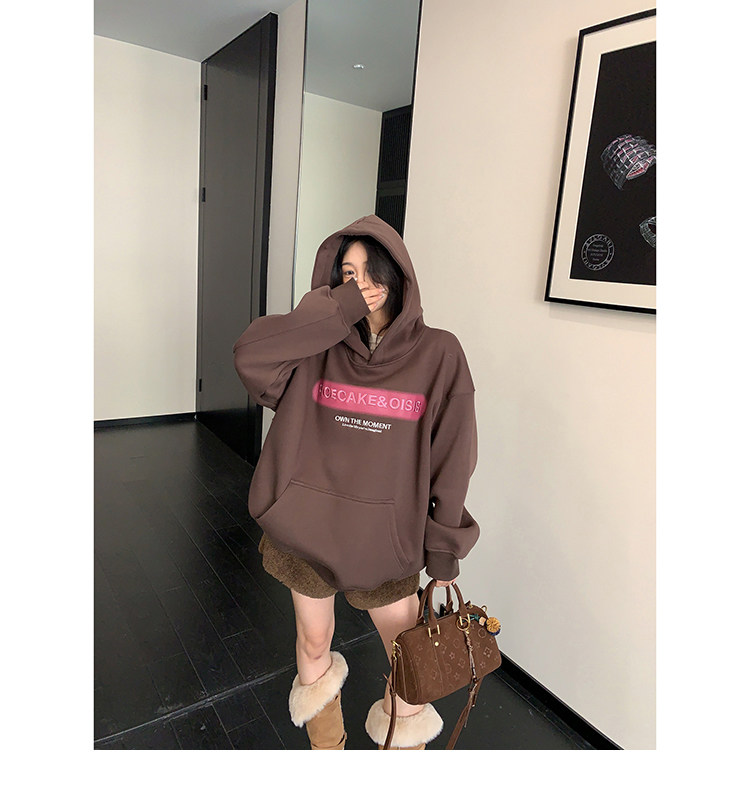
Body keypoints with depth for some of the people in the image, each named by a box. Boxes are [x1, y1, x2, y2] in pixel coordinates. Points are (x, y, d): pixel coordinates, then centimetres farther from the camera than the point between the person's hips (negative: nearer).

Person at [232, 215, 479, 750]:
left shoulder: (438, 353, -8)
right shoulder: (320, 349, -5)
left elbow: (452, 457, -6)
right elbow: (250, 354, -24)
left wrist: (444, 550, -2)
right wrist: (342, 308, -21)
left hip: (387, 534, -1)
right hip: (309, 525, 2)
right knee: (314, 641, 22)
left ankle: (407, 727, 50)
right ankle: (325, 739, 54)